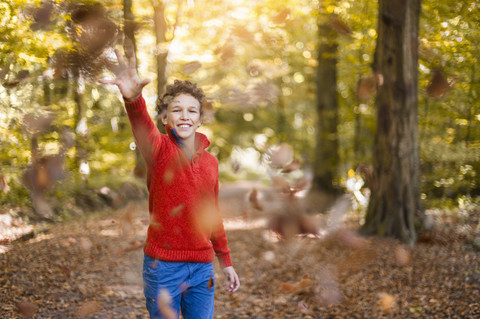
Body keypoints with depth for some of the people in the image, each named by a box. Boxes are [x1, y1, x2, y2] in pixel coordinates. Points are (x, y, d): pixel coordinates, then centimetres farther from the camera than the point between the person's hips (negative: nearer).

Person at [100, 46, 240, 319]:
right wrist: (133, 98, -53)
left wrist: (226, 262, 20)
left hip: (202, 265, 4)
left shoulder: (211, 162, 8)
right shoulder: (160, 149, -6)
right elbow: (143, 126, -31)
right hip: (163, 265, -4)